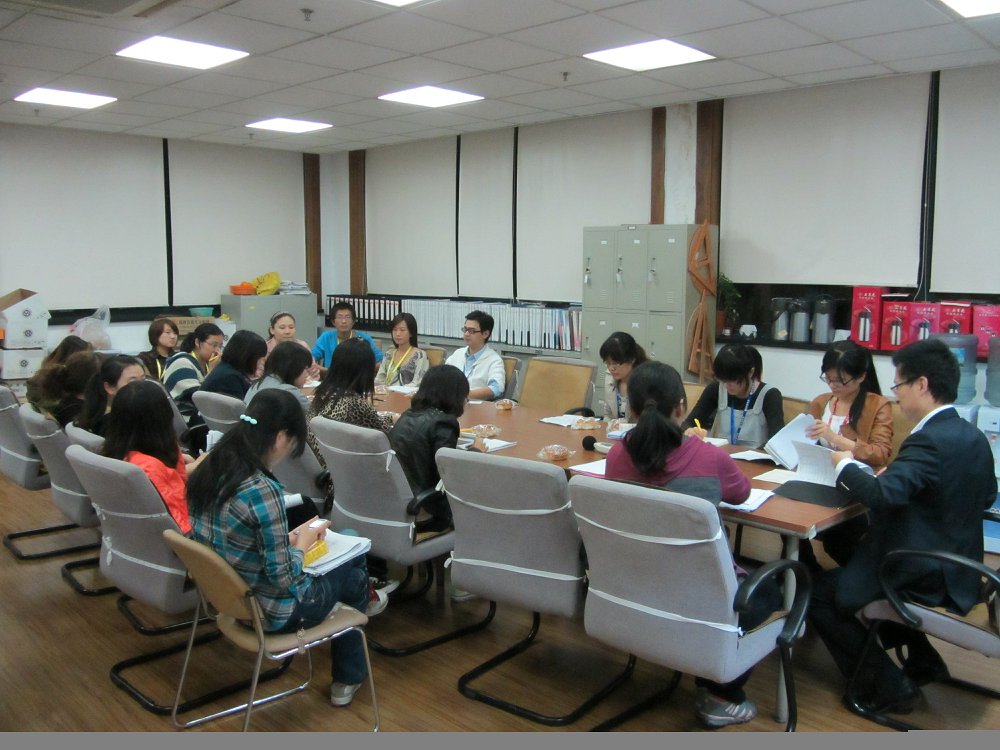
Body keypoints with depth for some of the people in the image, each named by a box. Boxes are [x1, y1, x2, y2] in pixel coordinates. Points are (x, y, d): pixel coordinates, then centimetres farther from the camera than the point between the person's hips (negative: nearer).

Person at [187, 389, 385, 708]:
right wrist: (302, 543, -8)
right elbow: (285, 580, -26)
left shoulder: (208, 469, -7)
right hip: (270, 612, -7)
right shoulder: (262, 490, -32)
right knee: (351, 563, 20)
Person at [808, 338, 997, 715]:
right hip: (958, 568, 10)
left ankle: (889, 687, 8)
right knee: (850, 556, 30)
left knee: (818, 593, 0)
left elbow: (882, 495, -36)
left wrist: (846, 465, -15)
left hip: (927, 579, -10)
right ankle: (922, 661, 33)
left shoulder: (929, 441, -25)